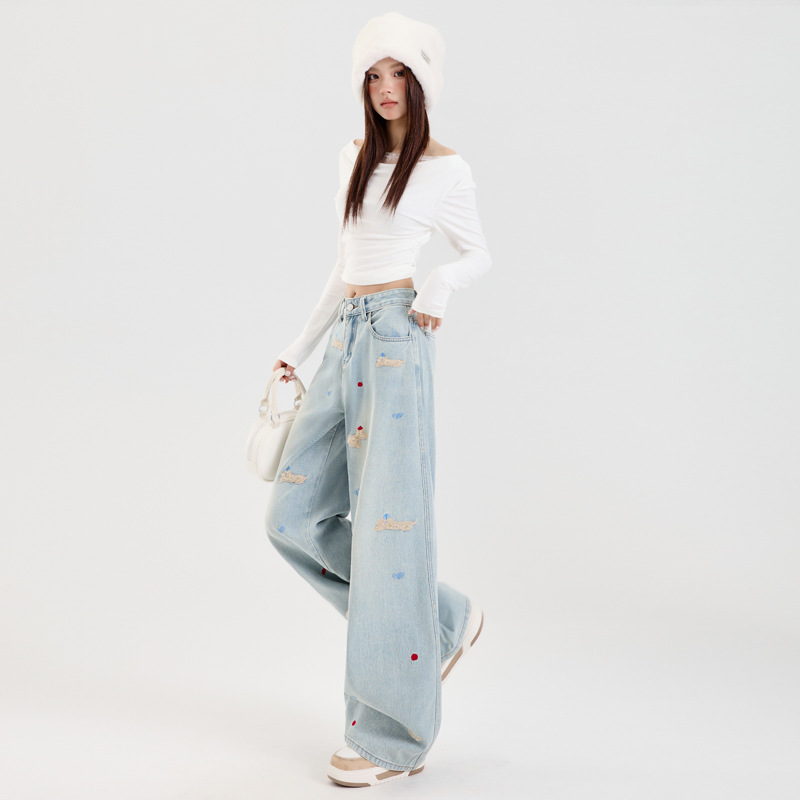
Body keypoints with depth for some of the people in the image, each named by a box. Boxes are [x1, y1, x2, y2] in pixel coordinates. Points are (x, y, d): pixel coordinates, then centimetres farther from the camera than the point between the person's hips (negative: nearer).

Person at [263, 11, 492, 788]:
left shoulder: (445, 169, 0)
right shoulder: (353, 157, 17)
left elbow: (478, 254, 9)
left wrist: (440, 282, -13)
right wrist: (299, 347, 23)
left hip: (396, 336, -7)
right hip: (345, 339, 7)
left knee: (388, 522, -8)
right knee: (294, 516, 4)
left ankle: (391, 735, 2)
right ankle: (444, 623, 18)